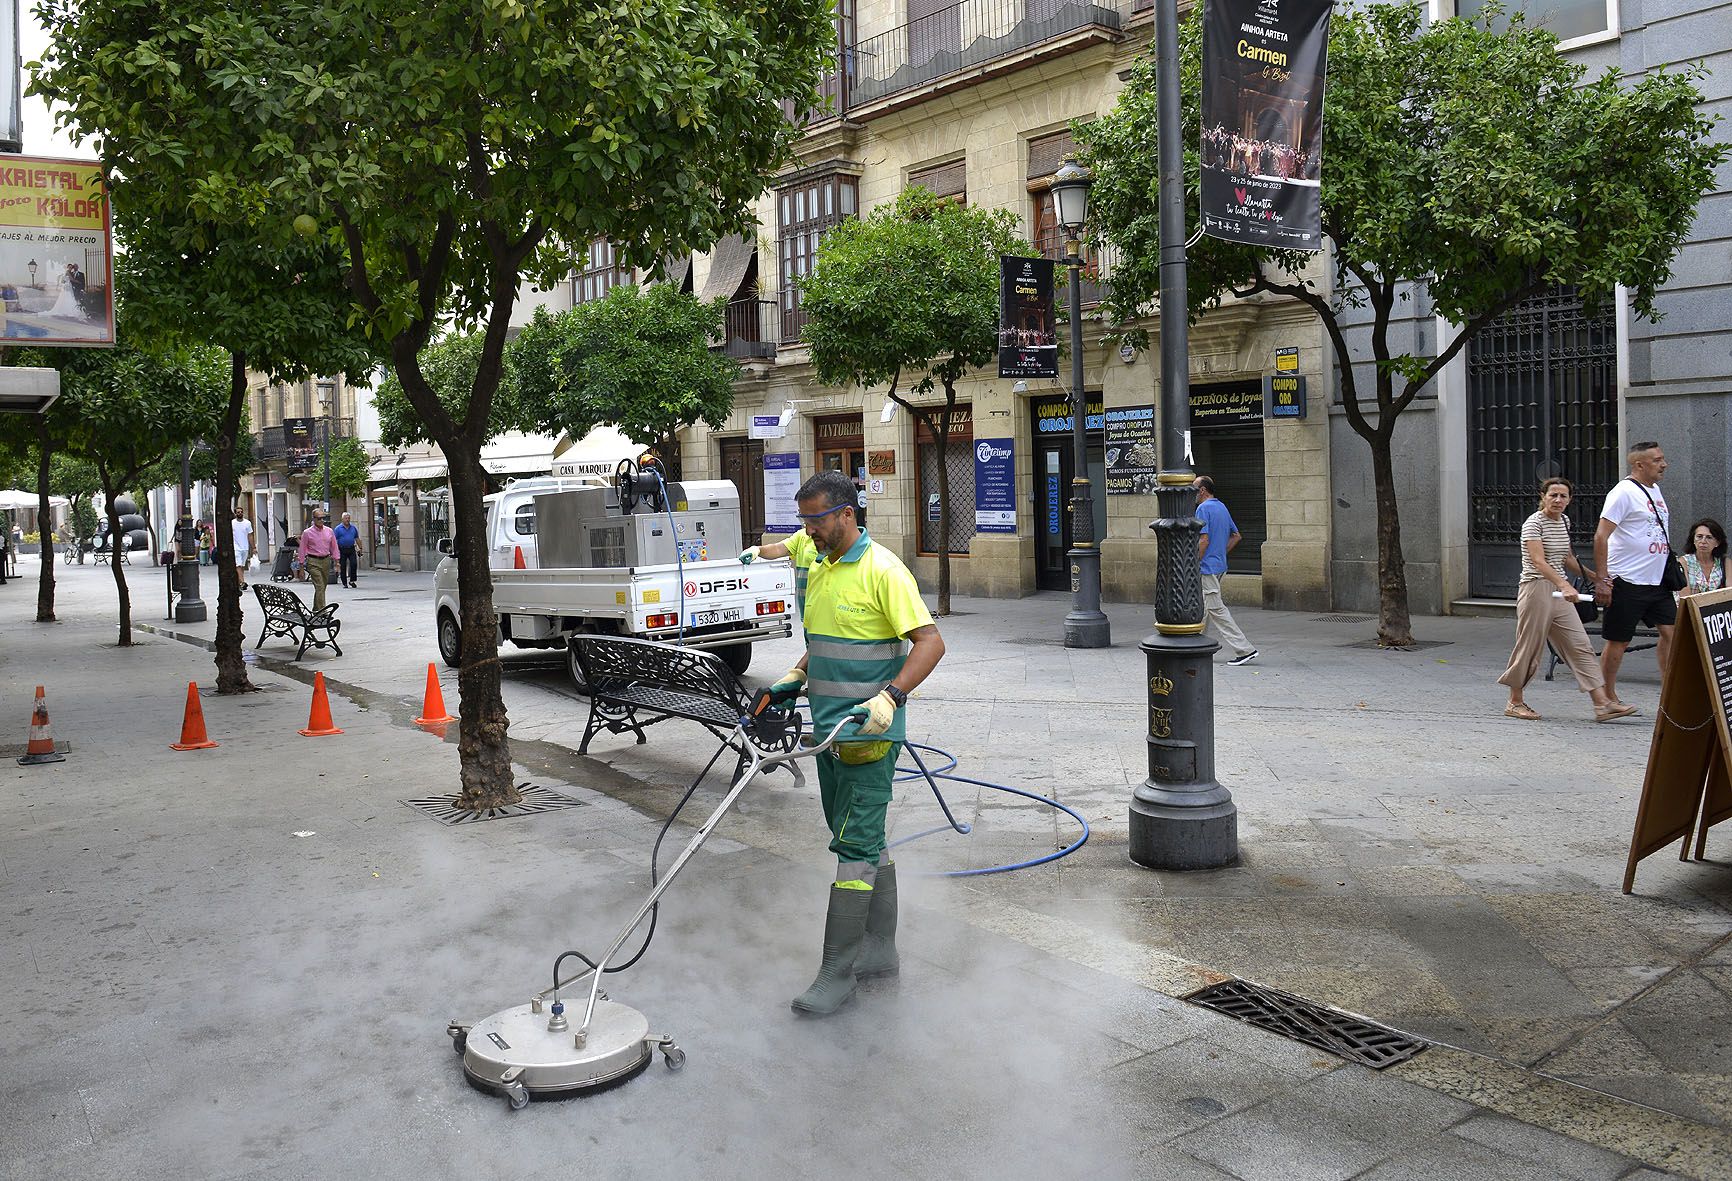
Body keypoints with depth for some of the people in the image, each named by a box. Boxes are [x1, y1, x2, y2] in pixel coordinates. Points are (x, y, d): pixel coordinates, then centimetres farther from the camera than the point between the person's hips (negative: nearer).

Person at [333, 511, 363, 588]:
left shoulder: (353, 528, 10)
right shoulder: (338, 529, 0)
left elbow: (357, 538, 16)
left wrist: (360, 548, 12)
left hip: (351, 549, 2)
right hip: (342, 550, -2)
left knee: (354, 564, -13)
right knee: (343, 567, 2)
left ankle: (352, 580, 0)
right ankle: (344, 583, 11)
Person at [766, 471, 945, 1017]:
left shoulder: (882, 570, -15)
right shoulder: (819, 572, 13)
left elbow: (930, 641, -19)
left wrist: (890, 697, -30)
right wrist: (796, 676, 9)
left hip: (868, 735, -9)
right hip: (831, 731, 9)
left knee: (854, 845, -5)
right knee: (865, 842, 15)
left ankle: (838, 970, 1)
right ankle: (880, 950, 25)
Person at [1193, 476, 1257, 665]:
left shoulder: (1203, 508, -14)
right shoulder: (1222, 507, 14)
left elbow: (1204, 540, -22)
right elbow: (1236, 536, 18)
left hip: (1207, 566, -10)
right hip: (1220, 565, 10)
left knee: (1216, 610, -7)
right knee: (1202, 607, 17)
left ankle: (1245, 650, -9)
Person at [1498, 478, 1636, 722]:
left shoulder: (1564, 521, 14)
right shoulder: (1533, 523, -11)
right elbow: (1538, 561, -24)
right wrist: (1564, 585, -37)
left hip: (1560, 592, 7)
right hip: (1536, 589, -7)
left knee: (1580, 646, 1)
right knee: (1529, 648, 0)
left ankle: (1602, 703, -2)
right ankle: (1515, 702, 13)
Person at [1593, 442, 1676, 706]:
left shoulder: (1655, 491, 15)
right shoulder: (1624, 492, -12)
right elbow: (1601, 537, -17)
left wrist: (1671, 574, 22)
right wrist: (1602, 580, -21)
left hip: (1657, 582, 8)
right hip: (1628, 582, -8)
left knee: (1671, 631, 3)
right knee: (1618, 641, 0)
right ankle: (1608, 698, 10)